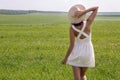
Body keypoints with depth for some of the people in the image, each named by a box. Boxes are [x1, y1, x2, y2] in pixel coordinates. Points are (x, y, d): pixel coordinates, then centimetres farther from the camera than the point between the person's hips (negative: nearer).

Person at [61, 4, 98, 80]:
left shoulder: (72, 28, -19)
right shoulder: (88, 22, -19)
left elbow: (71, 45, -18)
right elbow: (96, 8, -10)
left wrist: (65, 58, -5)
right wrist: (84, 11, -25)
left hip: (77, 53, -2)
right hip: (88, 52, 2)